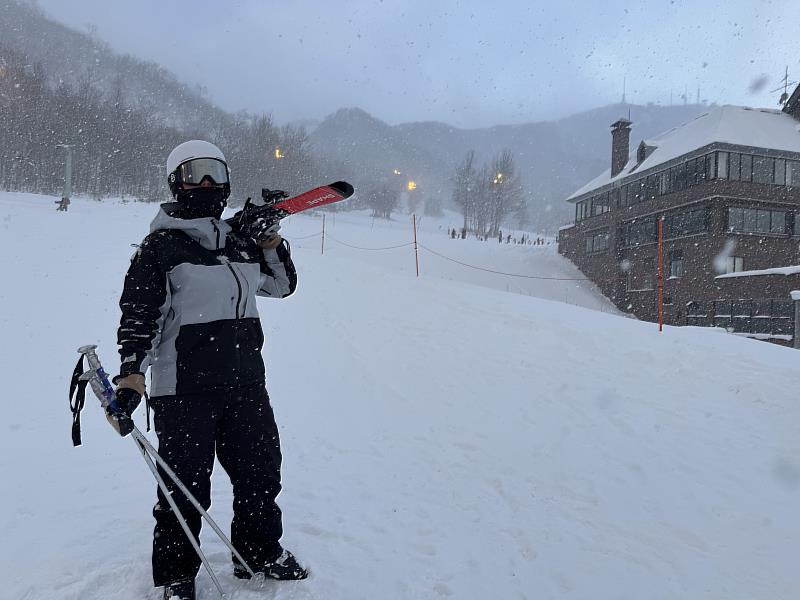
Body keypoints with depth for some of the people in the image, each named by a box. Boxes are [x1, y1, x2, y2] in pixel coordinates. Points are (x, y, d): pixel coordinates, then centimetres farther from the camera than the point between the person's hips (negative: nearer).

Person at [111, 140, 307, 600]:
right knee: (185, 487, 4)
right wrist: (132, 373, -19)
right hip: (183, 389, -5)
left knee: (261, 473, 16)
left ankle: (260, 553, 39)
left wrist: (270, 240, 7)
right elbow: (138, 314, -8)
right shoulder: (161, 245, -4)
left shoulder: (239, 242, 11)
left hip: (245, 382, 6)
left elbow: (282, 285, 22)